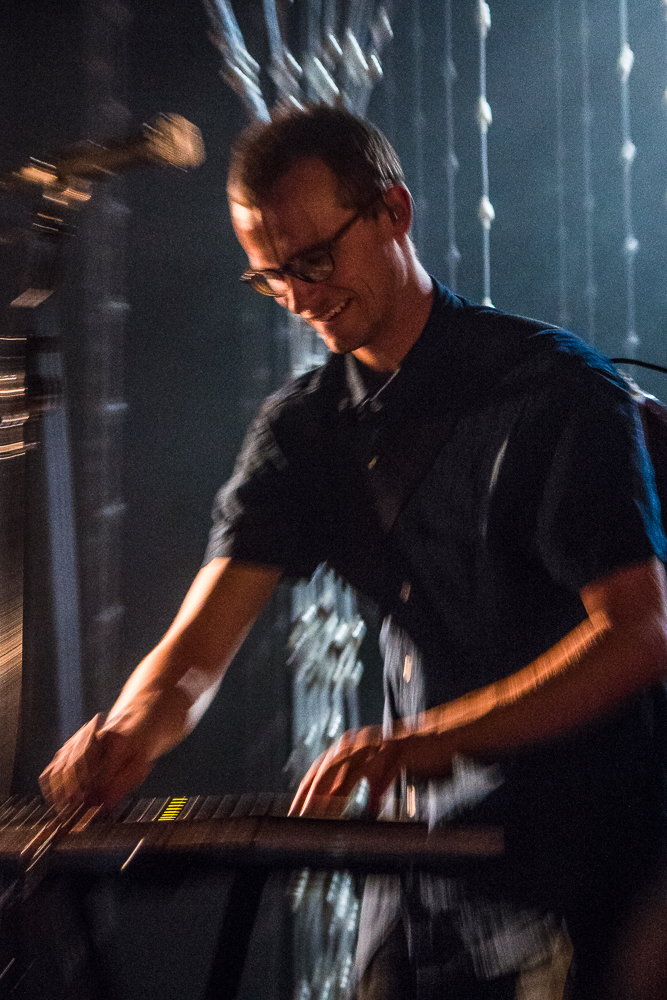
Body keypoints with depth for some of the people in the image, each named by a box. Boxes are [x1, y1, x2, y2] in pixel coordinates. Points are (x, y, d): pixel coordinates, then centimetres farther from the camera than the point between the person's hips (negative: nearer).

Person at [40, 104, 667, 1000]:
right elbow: (201, 642, -1)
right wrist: (139, 724, -24)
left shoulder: (558, 390, -10)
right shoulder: (300, 428, 7)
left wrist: (424, 740, -29)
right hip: (419, 860, 5)